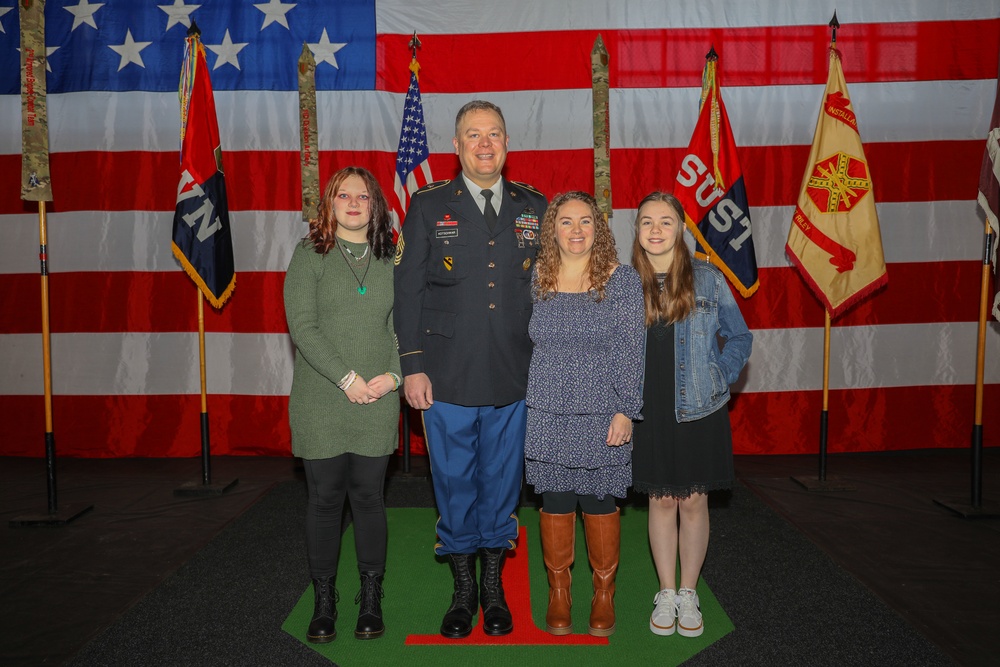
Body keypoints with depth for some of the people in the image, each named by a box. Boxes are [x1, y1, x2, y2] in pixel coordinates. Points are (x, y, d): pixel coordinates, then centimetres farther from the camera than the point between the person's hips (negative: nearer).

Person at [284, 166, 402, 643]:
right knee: (324, 498, 4)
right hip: (321, 402, -1)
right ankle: (324, 600, 18)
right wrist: (346, 378, -14)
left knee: (368, 496, 6)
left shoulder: (391, 259, 9)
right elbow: (301, 325, -8)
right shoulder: (310, 254, 1)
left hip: (378, 402, 2)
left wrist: (394, 375, -9)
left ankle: (371, 596, 19)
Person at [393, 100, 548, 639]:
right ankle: (463, 589, 28)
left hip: (515, 380, 2)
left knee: (502, 482, 12)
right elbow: (407, 291, 0)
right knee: (454, 483, 9)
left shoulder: (534, 208, 7)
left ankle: (494, 588, 30)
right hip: (448, 378, -1)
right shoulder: (428, 206, 2)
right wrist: (412, 367, -6)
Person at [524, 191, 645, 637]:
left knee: (599, 501, 6)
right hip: (547, 413, 2)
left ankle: (604, 593, 25)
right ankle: (558, 592, 25)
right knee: (555, 502, 8)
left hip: (603, 415, -1)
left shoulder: (621, 279, -2)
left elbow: (630, 350, -4)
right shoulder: (534, 278, 4)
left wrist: (625, 410, -10)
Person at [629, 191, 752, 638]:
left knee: (693, 501, 8)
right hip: (649, 413, 1)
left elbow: (739, 338, 5)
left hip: (698, 412, -1)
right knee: (662, 501, 9)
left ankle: (688, 593, 24)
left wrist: (718, 381, -5)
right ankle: (666, 594, 23)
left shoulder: (707, 279, -3)